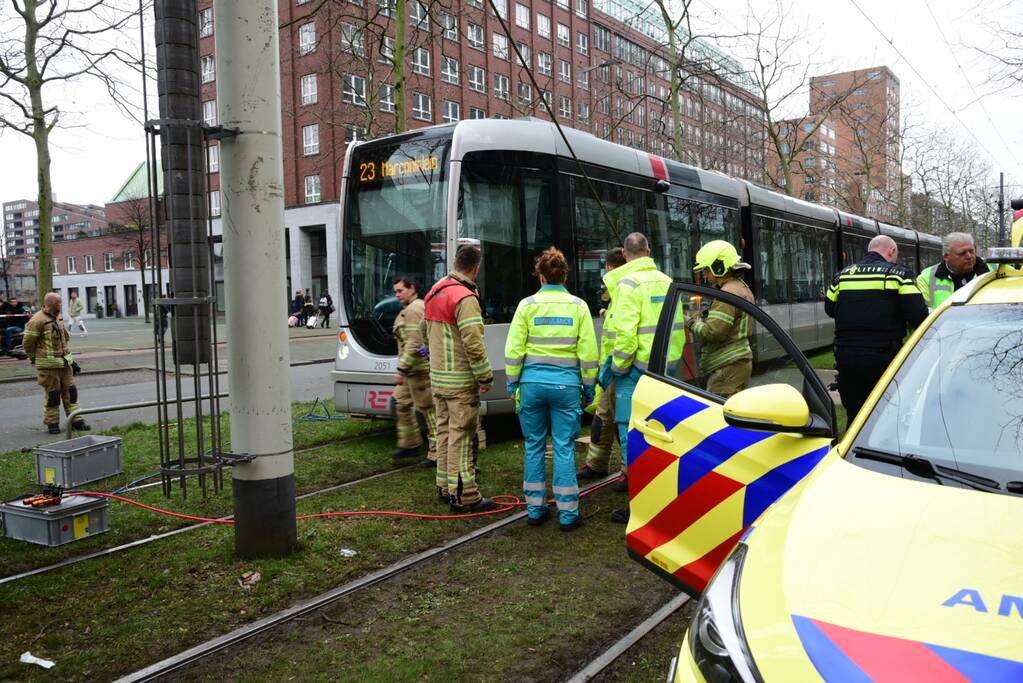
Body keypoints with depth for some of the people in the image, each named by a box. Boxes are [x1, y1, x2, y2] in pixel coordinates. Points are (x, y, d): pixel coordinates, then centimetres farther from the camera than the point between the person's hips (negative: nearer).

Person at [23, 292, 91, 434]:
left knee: (70, 391, 8)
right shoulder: (37, 321, -15)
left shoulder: (59, 317, 12)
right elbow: (28, 342, -10)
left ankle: (76, 420, 14)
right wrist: (35, 358, 2)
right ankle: (52, 423, 12)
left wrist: (69, 358, 20)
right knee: (52, 394, 1)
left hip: (65, 363, 7)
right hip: (48, 365, -7)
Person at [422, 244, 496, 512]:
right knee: (461, 435, -4)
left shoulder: (435, 291, 9)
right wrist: (486, 378, -14)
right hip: (461, 381, -9)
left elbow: (425, 330, 20)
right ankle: (464, 495, 1)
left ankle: (445, 487, 25)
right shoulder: (465, 298, -19)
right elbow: (473, 344, -23)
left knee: (445, 431, 16)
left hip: (438, 377, 9)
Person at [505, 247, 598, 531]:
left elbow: (514, 348, -1)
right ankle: (568, 513, 6)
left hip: (532, 382, 0)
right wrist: (589, 386, 9)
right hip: (566, 383, 0)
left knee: (534, 446, 11)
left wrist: (512, 382, 8)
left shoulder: (528, 304, 0)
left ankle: (536, 508, 17)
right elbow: (588, 351, 1)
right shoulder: (578, 306, 2)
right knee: (564, 447, 3)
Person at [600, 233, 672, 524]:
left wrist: (616, 368, -8)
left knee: (631, 435, -2)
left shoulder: (629, 282, -12)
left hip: (638, 369, -7)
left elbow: (625, 332, -19)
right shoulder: (665, 281, 10)